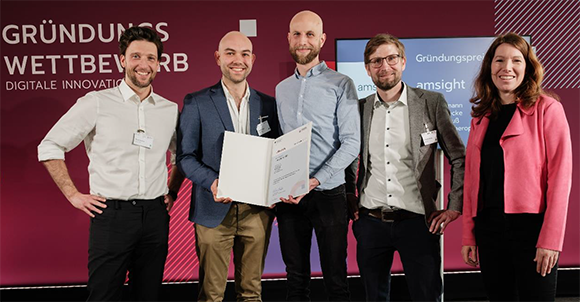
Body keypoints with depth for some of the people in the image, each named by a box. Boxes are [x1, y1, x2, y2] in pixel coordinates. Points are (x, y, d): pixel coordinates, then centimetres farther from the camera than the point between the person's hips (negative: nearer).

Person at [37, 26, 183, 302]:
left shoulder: (170, 110, 8)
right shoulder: (96, 103, -3)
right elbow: (50, 147, 1)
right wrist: (73, 195, -2)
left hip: (155, 215, 4)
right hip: (112, 215, -3)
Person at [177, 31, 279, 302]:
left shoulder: (268, 104, 8)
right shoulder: (196, 103, 0)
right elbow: (185, 155, -1)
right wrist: (212, 182, -18)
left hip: (257, 210, 3)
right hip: (214, 210, -2)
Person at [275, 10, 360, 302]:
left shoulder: (340, 84, -1)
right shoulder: (281, 89, 13)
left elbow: (351, 142, -8)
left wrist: (315, 181, -18)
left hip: (327, 194, -4)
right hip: (288, 198, 4)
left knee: (335, 278, 4)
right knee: (296, 277, 13)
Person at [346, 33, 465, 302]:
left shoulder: (432, 103, 0)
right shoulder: (359, 109, 7)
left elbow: (459, 159, 4)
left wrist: (454, 207, -2)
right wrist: (350, 199, 9)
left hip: (417, 221, -2)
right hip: (370, 222, 3)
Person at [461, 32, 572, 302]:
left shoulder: (547, 109, -3)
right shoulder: (481, 117, 11)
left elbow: (560, 174, -9)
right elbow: (472, 178, 10)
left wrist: (550, 239, -15)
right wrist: (468, 236, 6)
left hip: (531, 226, -4)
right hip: (488, 227, 4)